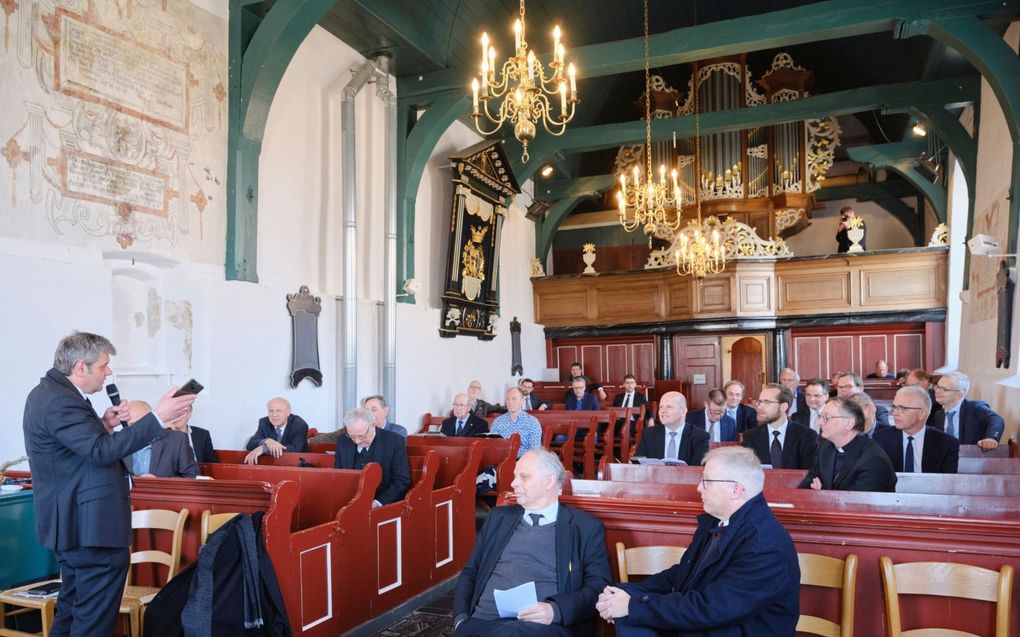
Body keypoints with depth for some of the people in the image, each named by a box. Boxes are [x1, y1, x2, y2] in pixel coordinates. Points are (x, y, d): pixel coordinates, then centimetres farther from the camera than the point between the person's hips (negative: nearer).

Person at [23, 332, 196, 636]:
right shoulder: (61, 402, -21)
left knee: (72, 612, 22)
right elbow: (102, 451, -29)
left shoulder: (49, 392, 12)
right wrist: (158, 417, -30)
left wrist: (104, 424, 0)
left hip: (74, 524, 11)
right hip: (91, 527, -11)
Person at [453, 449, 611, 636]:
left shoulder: (586, 527, 7)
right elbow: (470, 572, 20)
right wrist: (461, 617, 2)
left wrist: (555, 610, -16)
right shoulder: (498, 518, 19)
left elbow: (599, 588, 1)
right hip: (483, 621, 4)